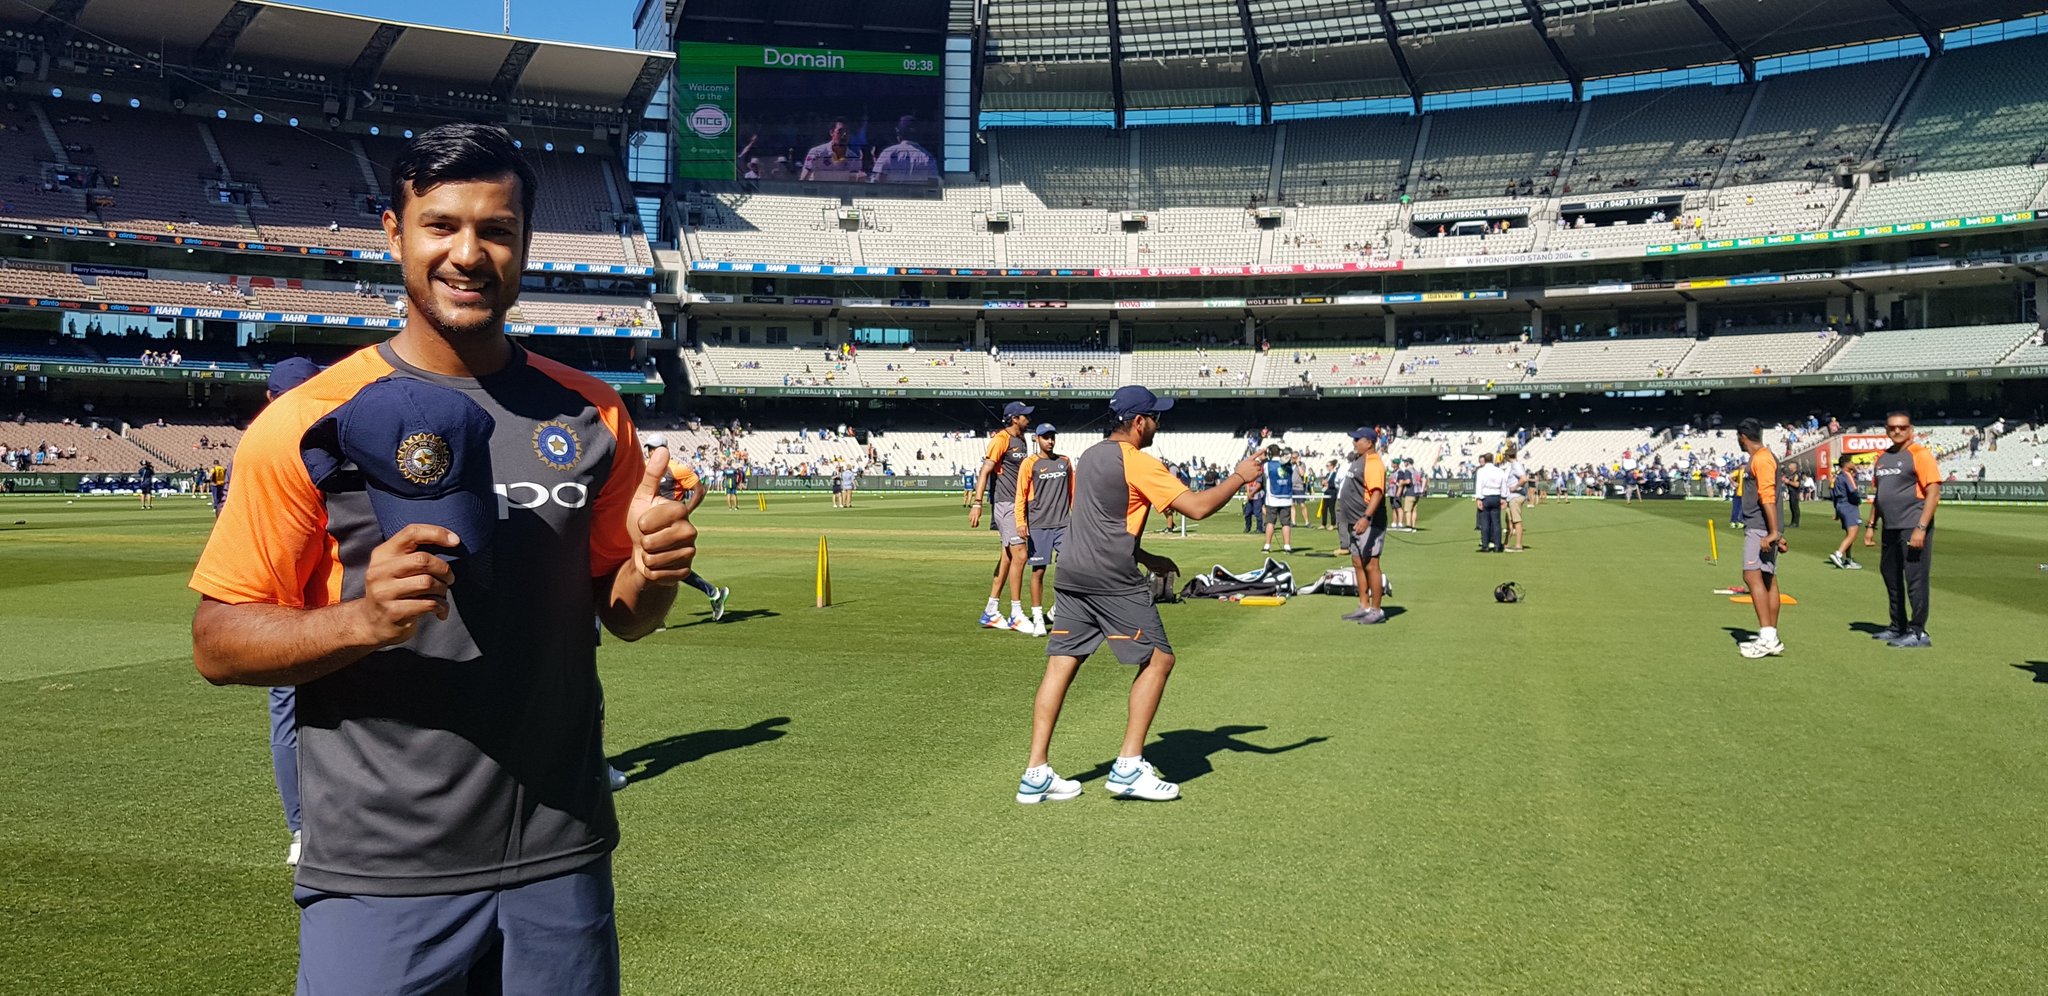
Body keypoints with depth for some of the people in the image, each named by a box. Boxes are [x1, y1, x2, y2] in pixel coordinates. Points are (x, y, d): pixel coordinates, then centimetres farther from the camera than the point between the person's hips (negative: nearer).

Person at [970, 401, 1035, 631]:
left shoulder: (1021, 439, 15)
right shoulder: (1001, 439, -12)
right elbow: (985, 471, -19)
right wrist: (977, 504, -27)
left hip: (1019, 505, 9)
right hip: (1005, 504, -9)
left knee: (1008, 556, 11)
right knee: (1020, 554, -13)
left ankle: (991, 612, 17)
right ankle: (1016, 615, -8)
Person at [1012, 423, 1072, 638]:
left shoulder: (1065, 462, 12)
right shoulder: (1029, 463, 0)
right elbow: (1021, 495, -3)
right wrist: (1020, 522, -13)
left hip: (1063, 524, 3)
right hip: (1038, 525, -3)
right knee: (1038, 570, 1)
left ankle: (1060, 608, 12)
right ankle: (1038, 618, 10)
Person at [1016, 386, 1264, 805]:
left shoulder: (1088, 457, 19)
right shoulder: (1138, 462, -8)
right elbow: (1197, 507, -14)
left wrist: (1145, 558, 26)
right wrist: (1239, 476, 0)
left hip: (1071, 575, 8)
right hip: (1112, 580, -8)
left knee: (1061, 664, 6)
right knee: (1158, 659, 3)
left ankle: (1036, 775, 4)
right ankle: (1128, 767, 1)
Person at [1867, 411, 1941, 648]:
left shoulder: (1919, 454, -8)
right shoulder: (1883, 458, 16)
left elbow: (1933, 493, -14)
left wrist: (1921, 528, -20)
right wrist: (1872, 525, 19)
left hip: (1912, 529, -8)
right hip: (1890, 530, 8)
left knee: (1915, 580, -6)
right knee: (1891, 578, 14)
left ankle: (1918, 632, -1)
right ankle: (1898, 627, 26)